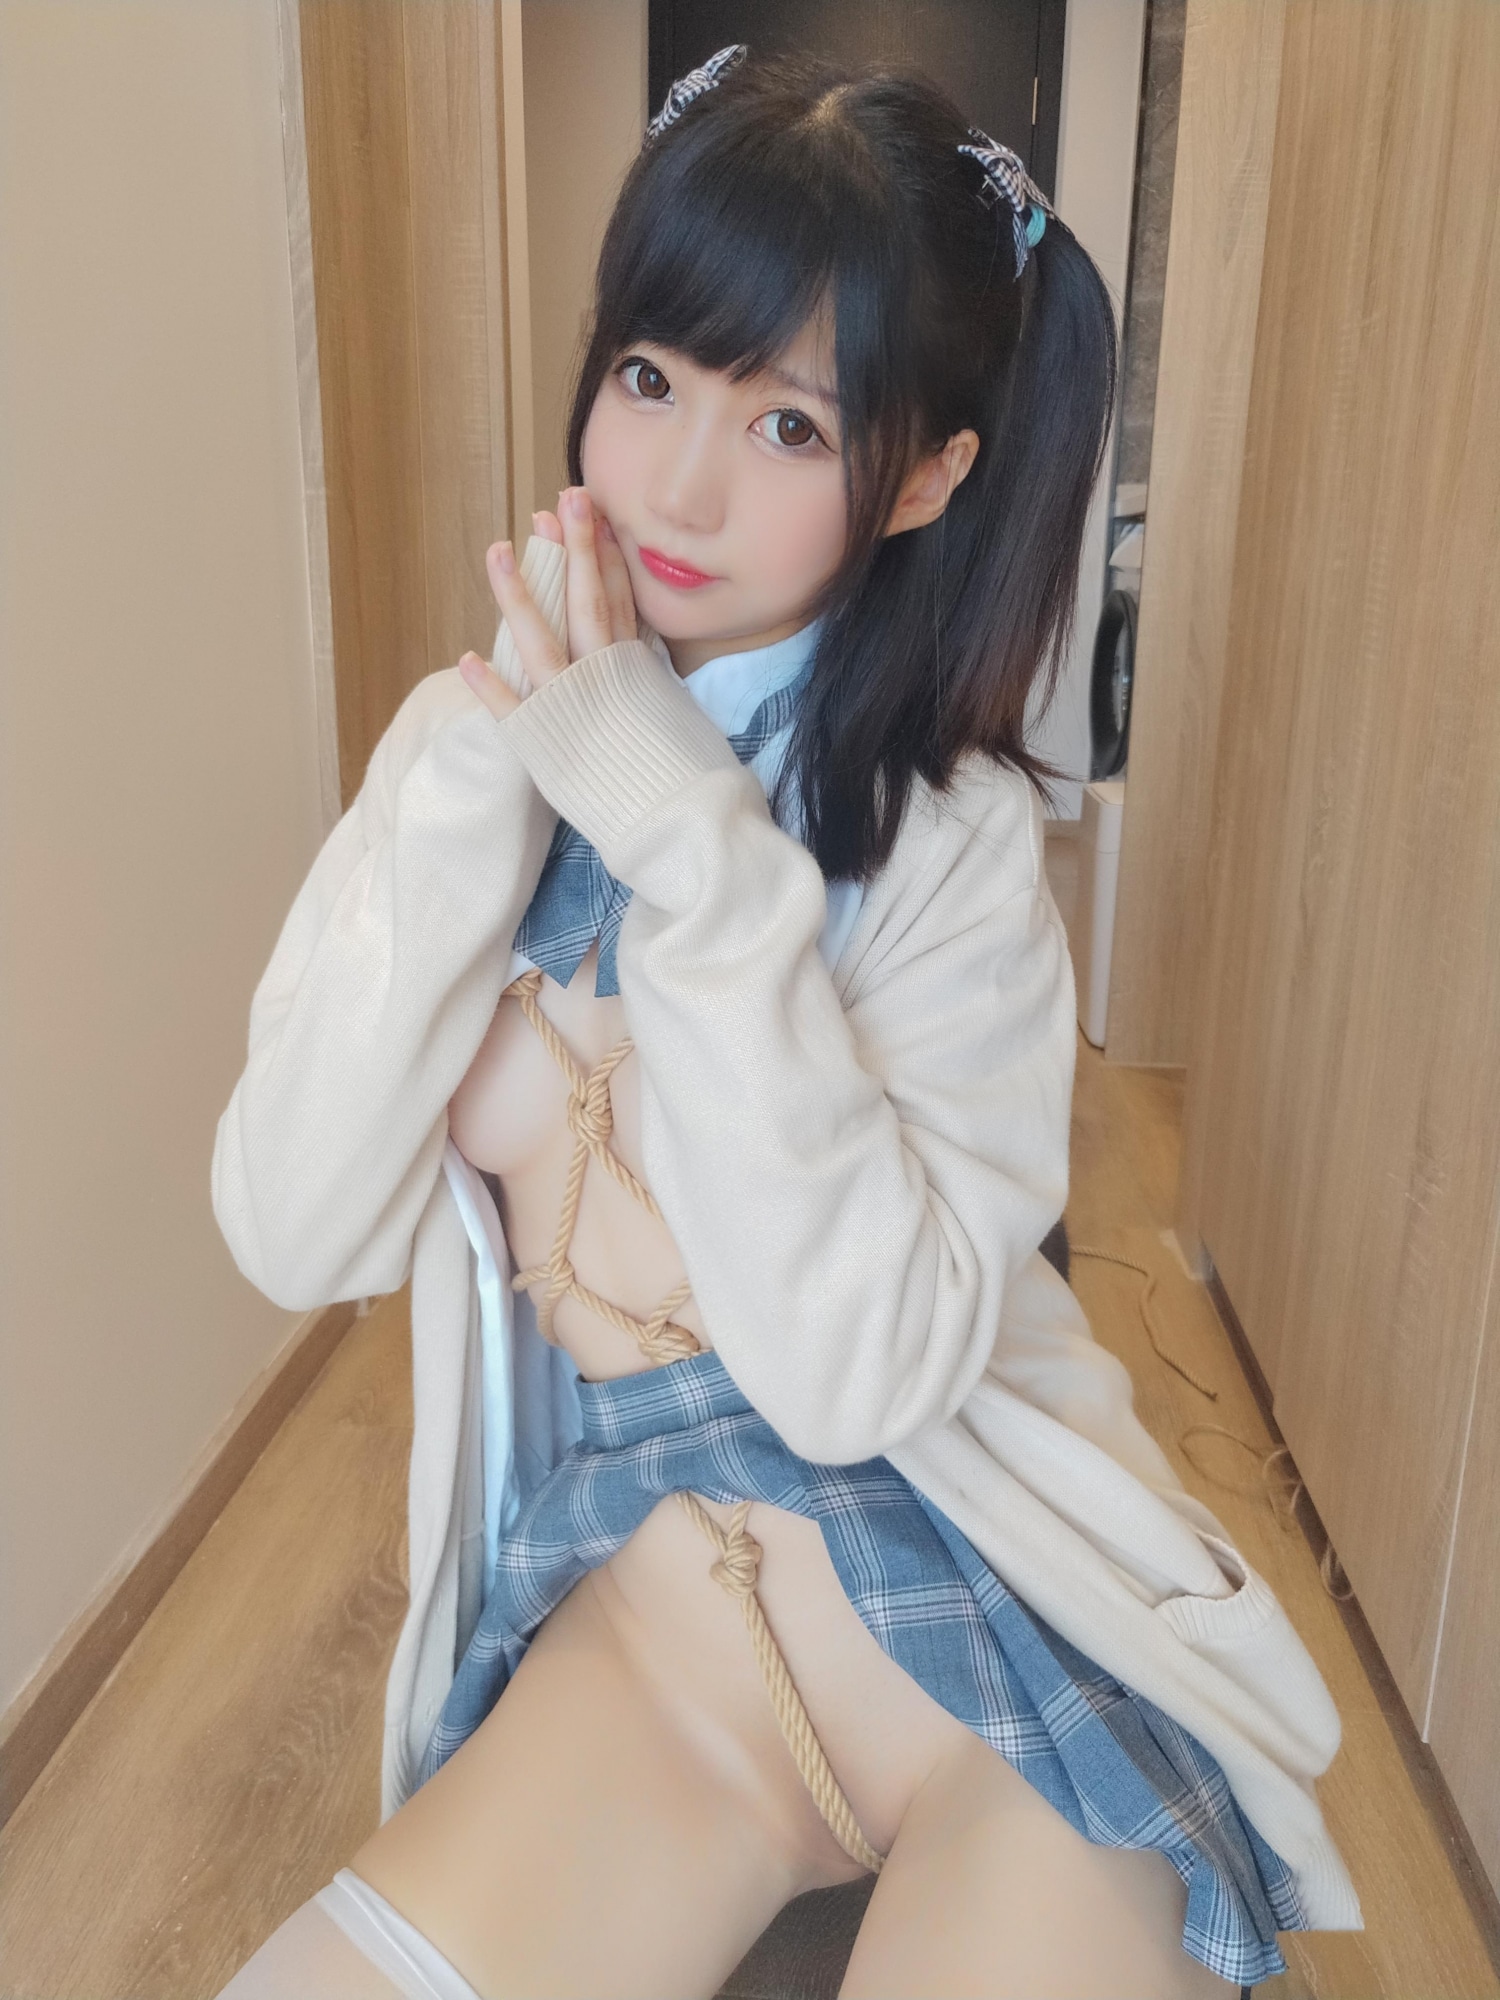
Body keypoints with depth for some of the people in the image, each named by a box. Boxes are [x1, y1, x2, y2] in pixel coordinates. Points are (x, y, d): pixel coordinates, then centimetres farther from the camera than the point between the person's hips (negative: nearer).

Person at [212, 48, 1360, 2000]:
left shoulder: (954, 833, -11)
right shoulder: (467, 742, -2)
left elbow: (854, 1366, -22)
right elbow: (297, 1234, -10)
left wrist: (685, 829, -24)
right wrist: (484, 785, -20)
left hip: (1000, 1636, -1)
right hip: (626, 1622, 2)